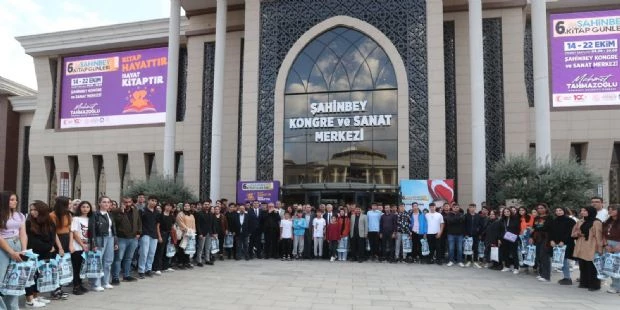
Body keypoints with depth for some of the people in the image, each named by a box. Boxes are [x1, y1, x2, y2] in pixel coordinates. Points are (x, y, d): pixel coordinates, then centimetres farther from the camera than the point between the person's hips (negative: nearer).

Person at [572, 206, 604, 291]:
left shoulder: (596, 223, -6)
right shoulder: (580, 222, 15)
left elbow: (599, 236, -10)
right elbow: (573, 233, 21)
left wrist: (599, 249, -14)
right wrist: (578, 233, -3)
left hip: (591, 248, -6)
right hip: (581, 248, 6)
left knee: (592, 267, -4)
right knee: (582, 266, 9)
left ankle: (594, 285, 5)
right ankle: (584, 283, 19)